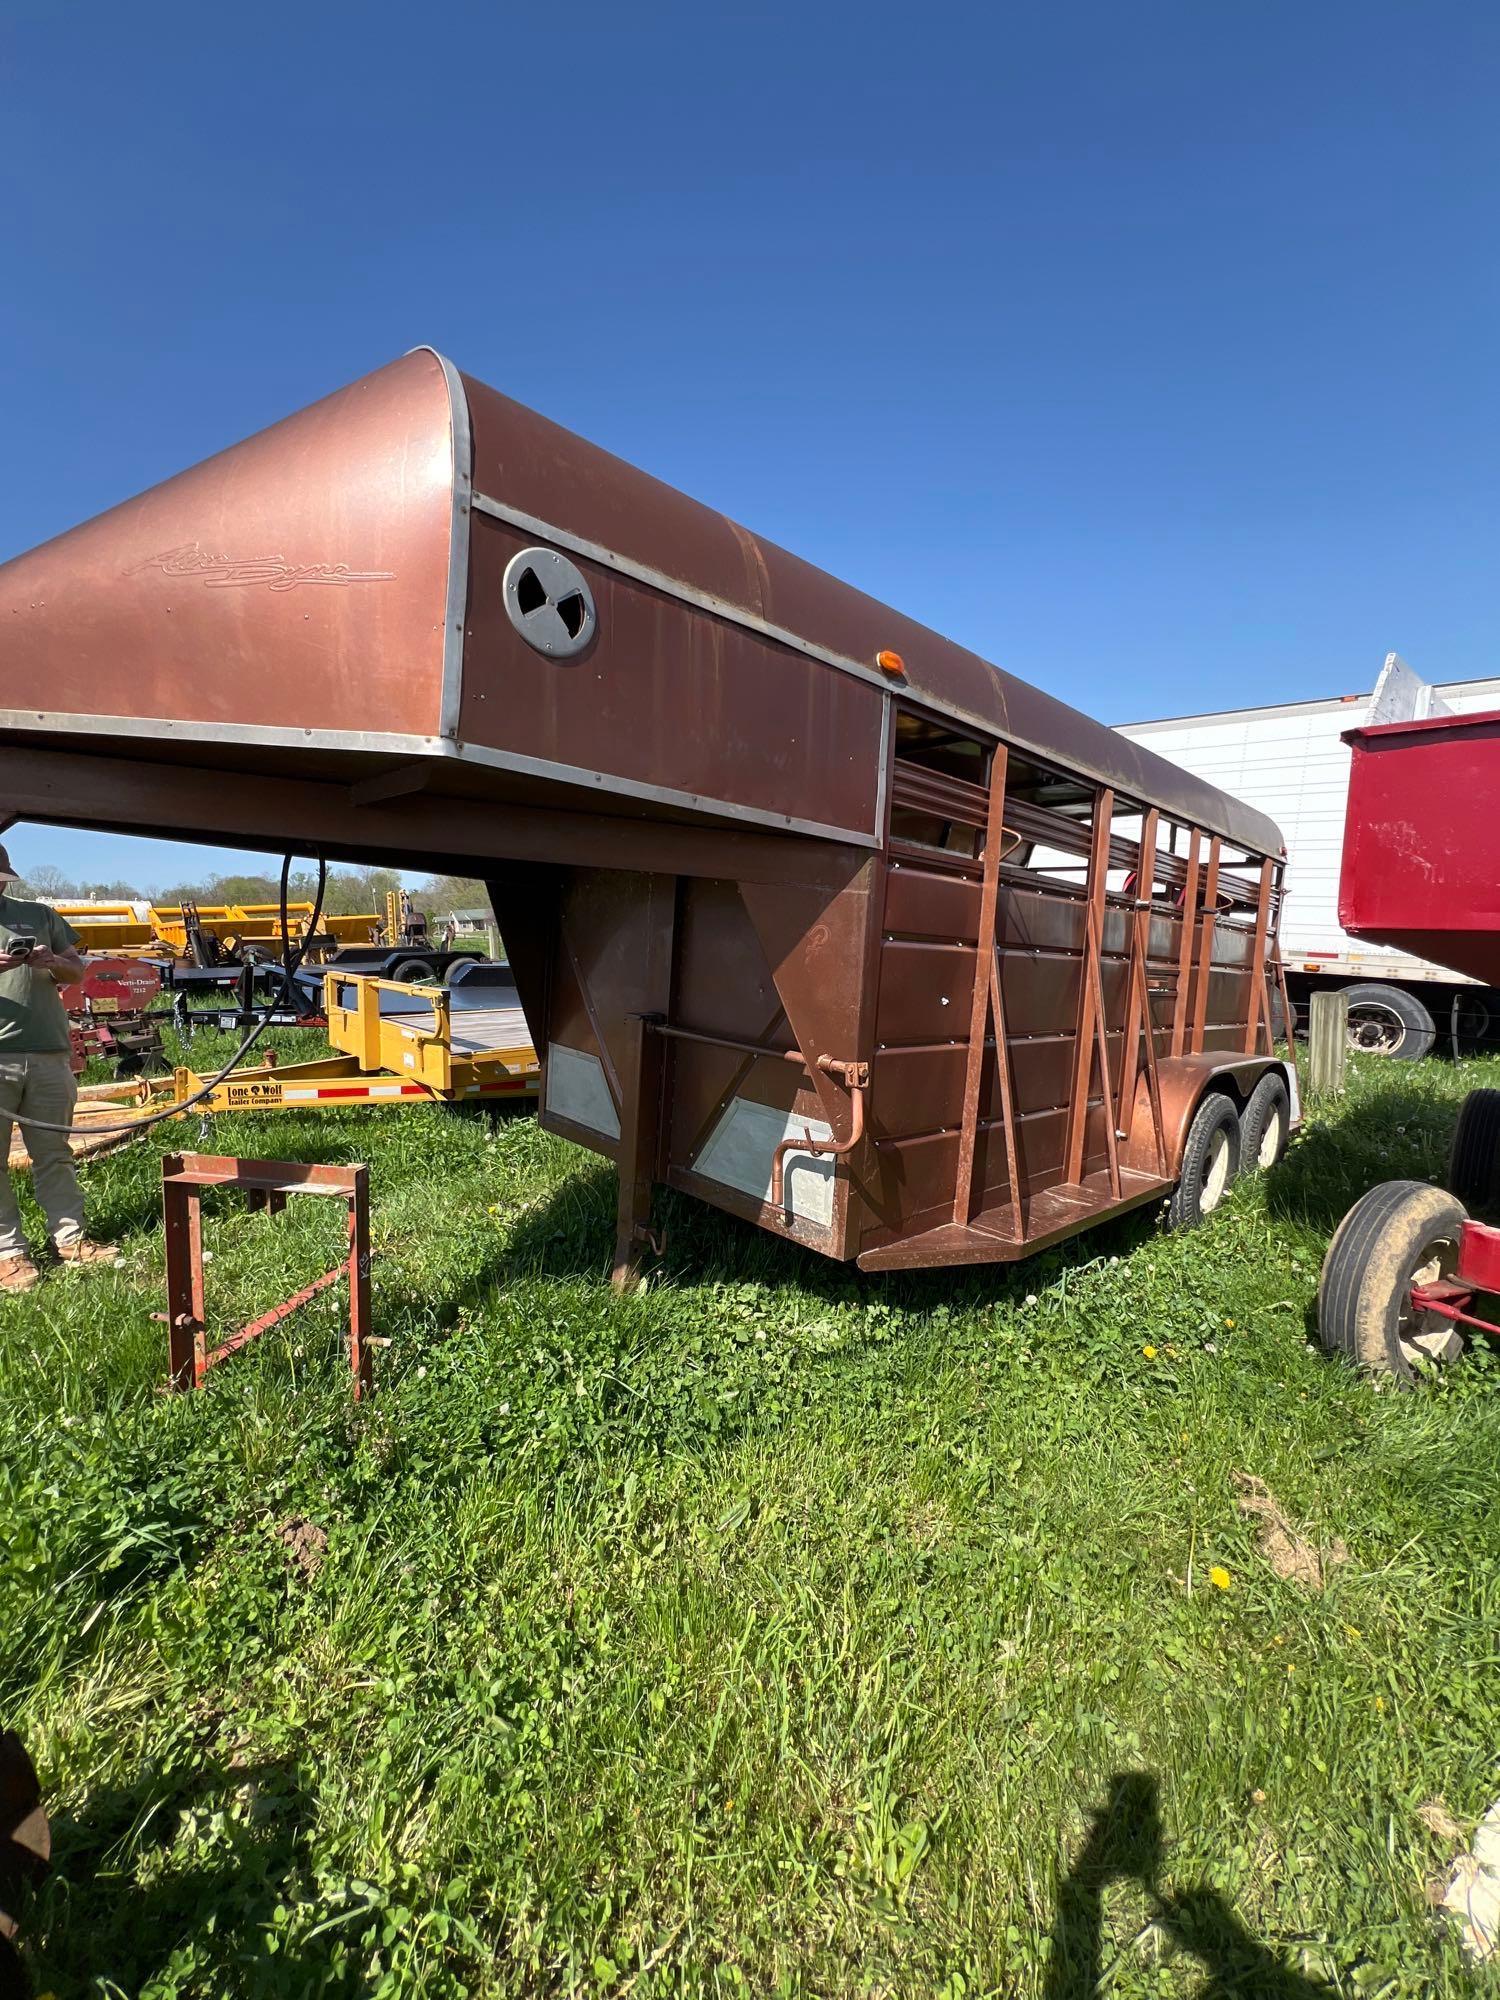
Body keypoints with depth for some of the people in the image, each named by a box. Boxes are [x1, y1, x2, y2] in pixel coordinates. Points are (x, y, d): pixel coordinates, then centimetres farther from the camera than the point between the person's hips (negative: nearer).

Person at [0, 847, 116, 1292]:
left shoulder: (39, 915, 14)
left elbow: (77, 969, 18)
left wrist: (52, 963, -6)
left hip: (47, 1054, 3)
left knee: (54, 1153, 10)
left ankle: (70, 1239, 17)